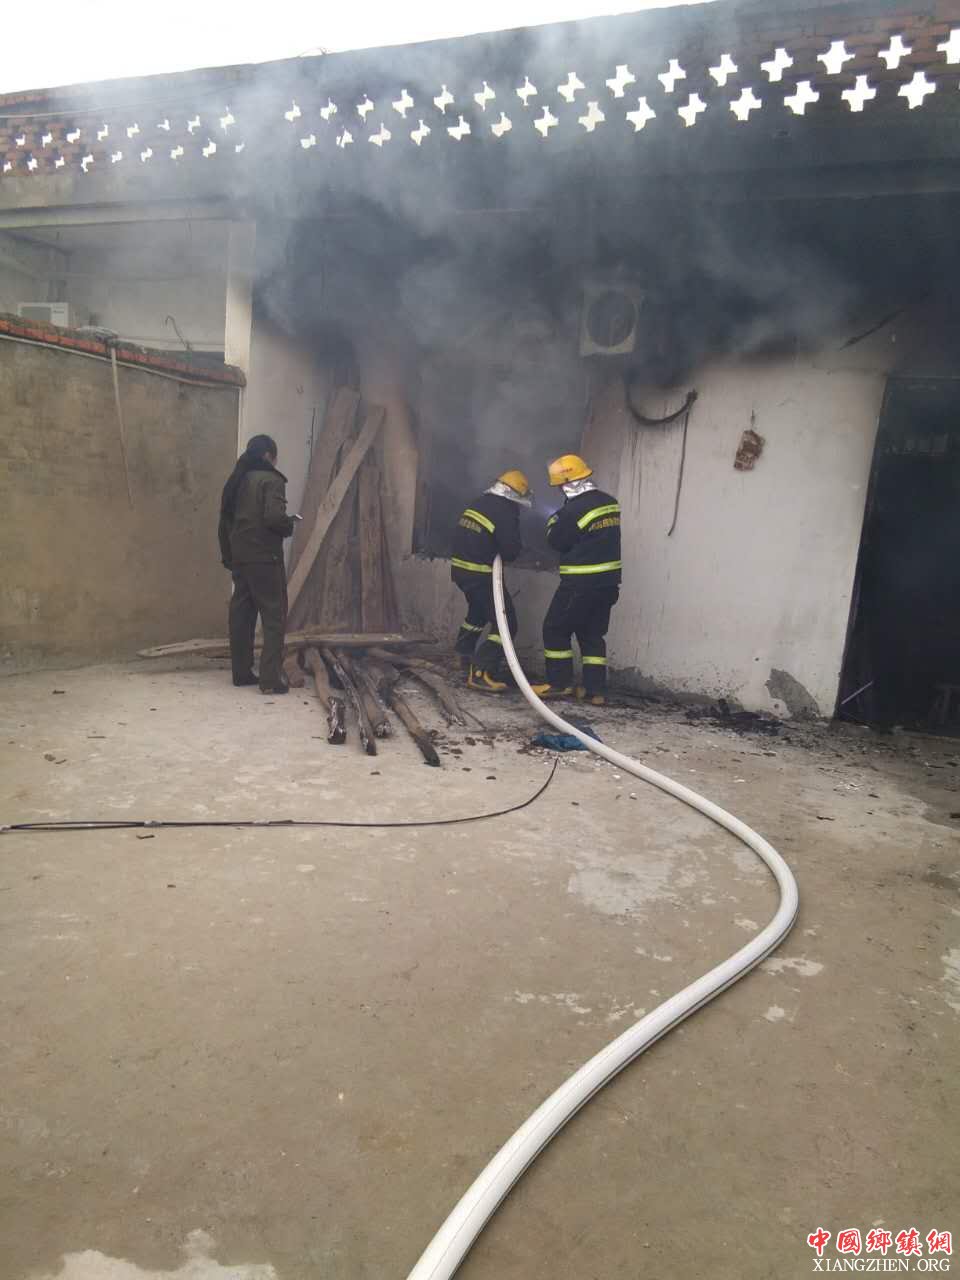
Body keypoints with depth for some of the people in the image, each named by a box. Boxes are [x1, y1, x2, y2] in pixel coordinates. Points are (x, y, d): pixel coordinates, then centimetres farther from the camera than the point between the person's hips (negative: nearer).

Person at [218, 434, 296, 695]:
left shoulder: (236, 481, 15)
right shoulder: (271, 480, -8)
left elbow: (224, 521, 16)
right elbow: (274, 517, -22)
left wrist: (228, 556, 20)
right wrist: (290, 526, -1)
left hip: (239, 558, 8)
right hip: (265, 558, -8)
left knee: (241, 615, 12)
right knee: (274, 617, -3)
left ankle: (241, 673, 19)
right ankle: (270, 679, -7)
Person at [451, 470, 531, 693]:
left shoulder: (479, 503, 9)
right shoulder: (506, 513, -16)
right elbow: (511, 552, -17)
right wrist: (503, 553, 5)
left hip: (459, 567, 9)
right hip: (481, 575, -9)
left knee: (478, 611, 32)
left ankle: (465, 654, 46)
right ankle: (480, 673, -13)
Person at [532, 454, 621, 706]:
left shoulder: (572, 510, -18)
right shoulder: (610, 501, 6)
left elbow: (557, 542, -7)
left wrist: (553, 522, 12)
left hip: (581, 583, -8)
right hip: (608, 580, 8)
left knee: (555, 629, 7)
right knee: (593, 634, 14)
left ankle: (559, 683, 9)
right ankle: (595, 689, 13)